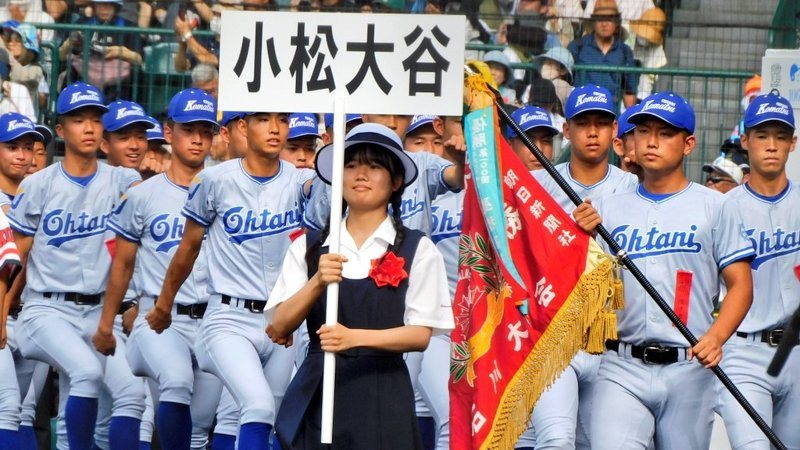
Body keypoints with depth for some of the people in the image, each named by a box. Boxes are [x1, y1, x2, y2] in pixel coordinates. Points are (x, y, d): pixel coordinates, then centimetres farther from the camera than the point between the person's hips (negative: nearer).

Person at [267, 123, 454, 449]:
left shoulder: (417, 250, 3)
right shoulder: (308, 248, 9)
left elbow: (421, 334, -4)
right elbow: (279, 327, 0)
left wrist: (355, 337, -18)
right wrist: (317, 283, -17)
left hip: (382, 397, -1)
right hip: (317, 393, 2)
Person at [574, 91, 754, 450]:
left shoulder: (715, 207, 6)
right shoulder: (610, 209, 13)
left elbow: (740, 285, 2)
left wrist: (716, 336, -16)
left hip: (689, 369, -1)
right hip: (622, 369, 1)